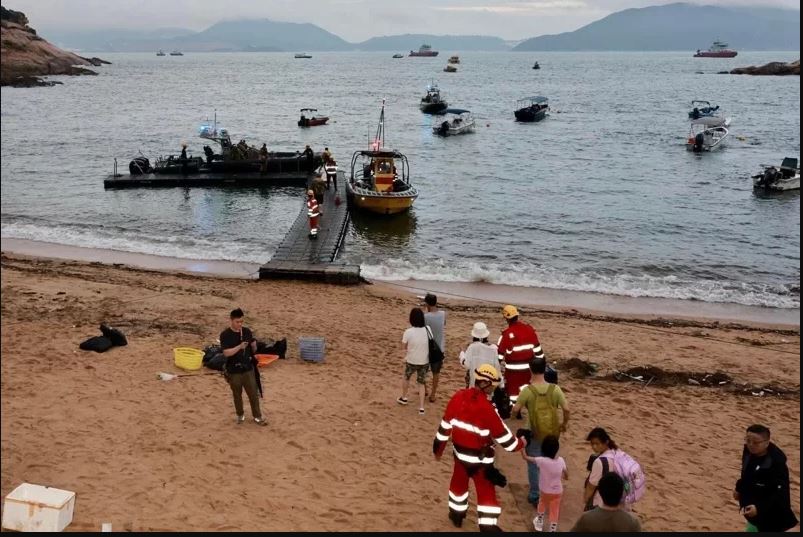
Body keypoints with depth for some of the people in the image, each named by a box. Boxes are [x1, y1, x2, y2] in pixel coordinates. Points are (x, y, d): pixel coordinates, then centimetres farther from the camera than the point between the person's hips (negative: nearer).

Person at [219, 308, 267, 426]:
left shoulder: (247, 331, 0)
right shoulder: (225, 335, -12)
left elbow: (254, 350, 8)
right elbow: (226, 353, -21)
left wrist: (254, 344, -13)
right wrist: (239, 347, -32)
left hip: (248, 368, 3)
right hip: (234, 371, -3)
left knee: (254, 393, 6)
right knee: (237, 395, 13)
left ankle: (257, 416, 19)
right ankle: (240, 415, 33)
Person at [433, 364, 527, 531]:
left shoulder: (458, 397, -11)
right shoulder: (486, 409, -27)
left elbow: (445, 425, 0)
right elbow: (503, 436, -18)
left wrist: (438, 447, 13)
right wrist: (520, 443, 1)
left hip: (460, 452, 6)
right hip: (480, 458, -6)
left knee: (459, 483, 26)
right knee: (486, 491, 9)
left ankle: (456, 514, 44)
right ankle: (488, 525, 15)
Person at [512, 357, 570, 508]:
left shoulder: (527, 390, -17)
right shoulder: (555, 389, -11)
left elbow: (515, 410, -15)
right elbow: (566, 409, -11)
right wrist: (564, 423, 7)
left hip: (534, 433, -2)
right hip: (552, 433, 3)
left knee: (534, 464, 12)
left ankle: (535, 496, 20)